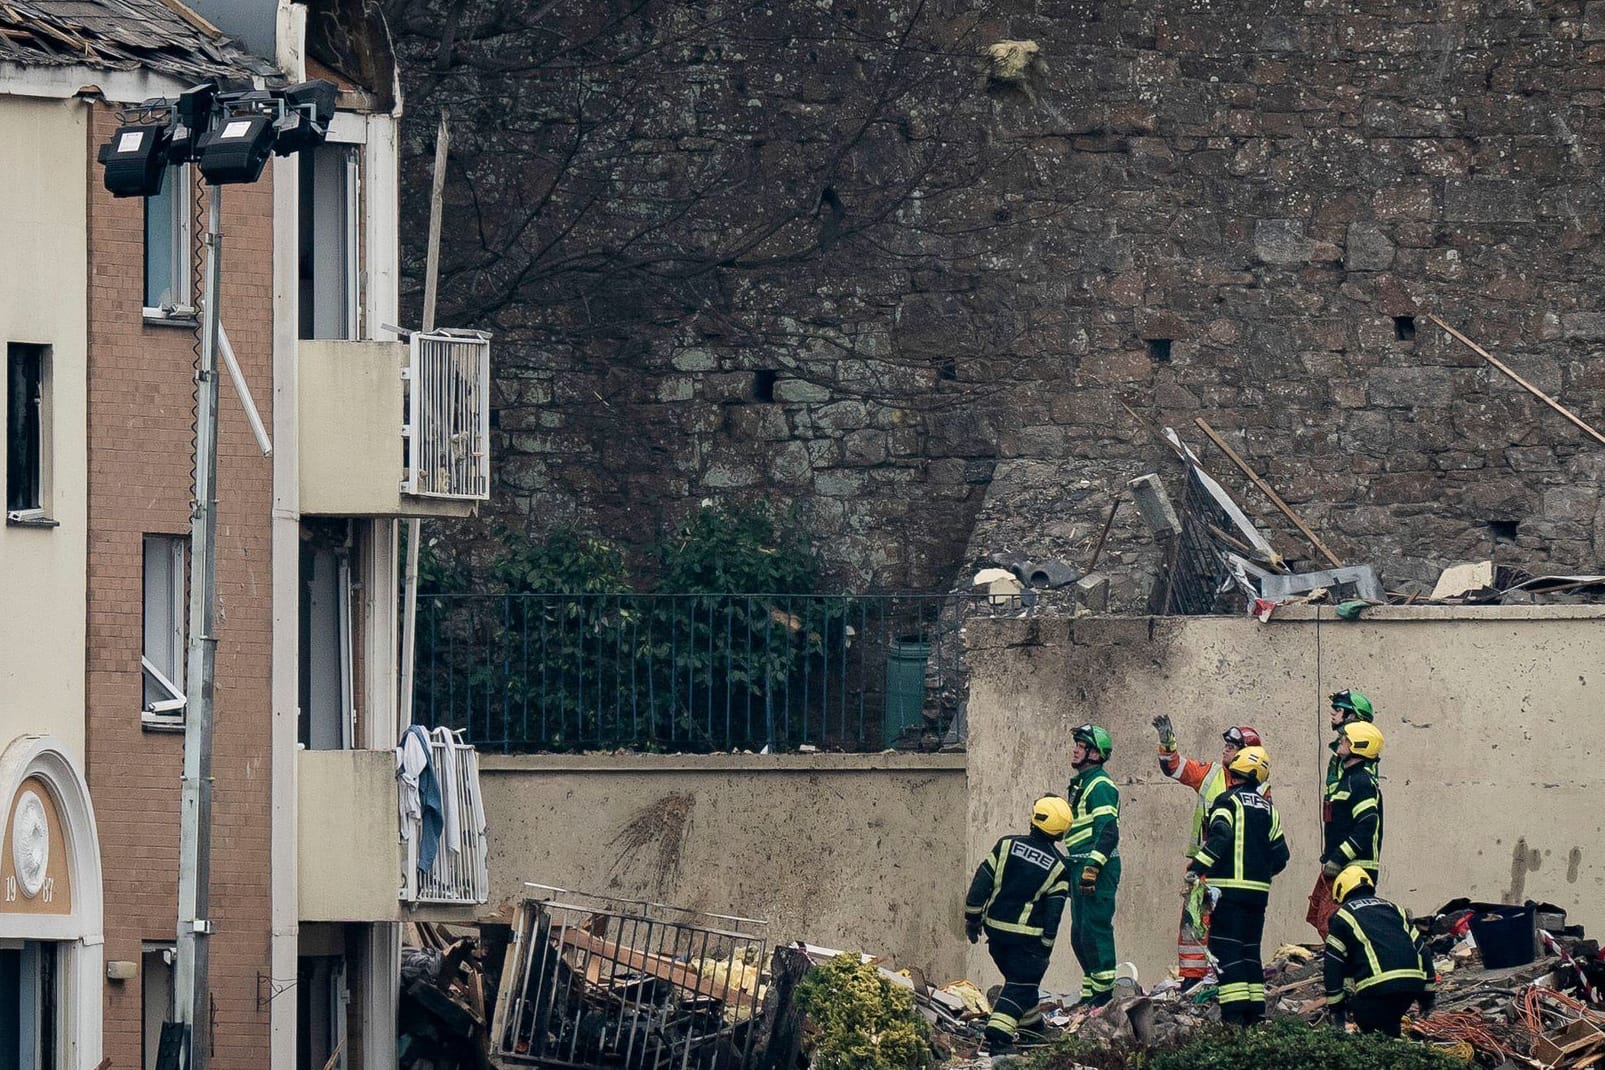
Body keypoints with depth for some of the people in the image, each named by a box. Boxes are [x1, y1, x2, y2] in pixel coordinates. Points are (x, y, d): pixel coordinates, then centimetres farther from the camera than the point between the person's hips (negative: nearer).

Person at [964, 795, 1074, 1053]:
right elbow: (1053, 913, -6)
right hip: (1027, 936, -4)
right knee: (1020, 986, 0)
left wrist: (973, 918, 8)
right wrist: (1046, 947, 3)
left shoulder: (1007, 846, -3)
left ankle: (1033, 1025, 37)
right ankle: (998, 1035, -15)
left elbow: (981, 883, -2)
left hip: (995, 928, 4)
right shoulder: (1058, 867, -7)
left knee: (1020, 978, 22)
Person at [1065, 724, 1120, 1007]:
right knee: (1080, 933, 13)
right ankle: (1091, 991, 20)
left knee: (1094, 929, -10)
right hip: (1081, 866, 11)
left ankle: (1104, 992, -8)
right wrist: (1076, 867, 27)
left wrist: (1092, 867, -26)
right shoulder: (1081, 784, 20)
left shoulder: (1100, 786, -12)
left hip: (1099, 867, -11)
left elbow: (1108, 832, -21)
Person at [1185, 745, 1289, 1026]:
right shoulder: (1268, 809, 13)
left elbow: (1220, 837, -21)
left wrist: (1198, 866, -20)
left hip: (1228, 887, -6)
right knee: (1250, 948, 15)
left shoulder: (1228, 801, -5)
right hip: (1259, 890, 6)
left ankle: (1234, 1012, -15)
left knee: (1227, 948, -6)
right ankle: (1255, 1009, 13)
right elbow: (1280, 855, 14)